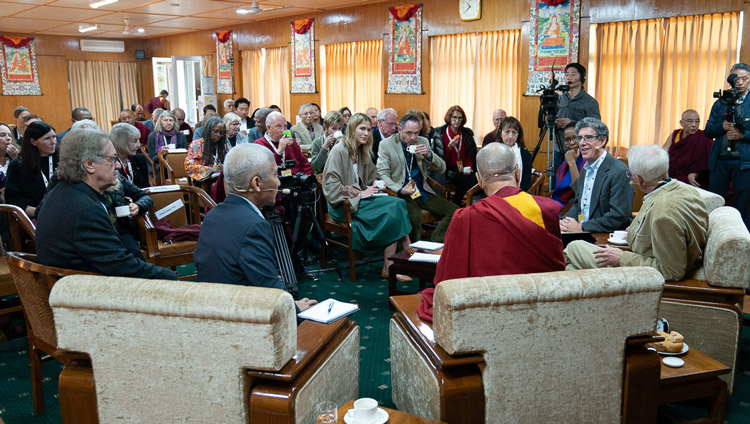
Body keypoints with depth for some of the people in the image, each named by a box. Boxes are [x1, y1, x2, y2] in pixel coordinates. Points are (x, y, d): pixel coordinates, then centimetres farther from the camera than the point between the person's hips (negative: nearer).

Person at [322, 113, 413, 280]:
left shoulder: (362, 151, 16)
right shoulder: (339, 151, -10)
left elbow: (370, 176, 30)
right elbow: (332, 186, -16)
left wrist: (375, 185, 7)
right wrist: (359, 194, -15)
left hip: (358, 200, 8)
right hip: (342, 205, -8)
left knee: (397, 204, -21)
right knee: (394, 206, -24)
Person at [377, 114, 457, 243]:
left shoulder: (423, 142, 10)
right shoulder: (386, 144, -2)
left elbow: (442, 169, 10)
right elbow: (382, 173, -8)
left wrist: (429, 155, -10)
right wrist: (400, 190, -24)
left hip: (422, 191, 5)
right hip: (401, 193, -5)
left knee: (454, 211, -11)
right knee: (416, 216, -34)